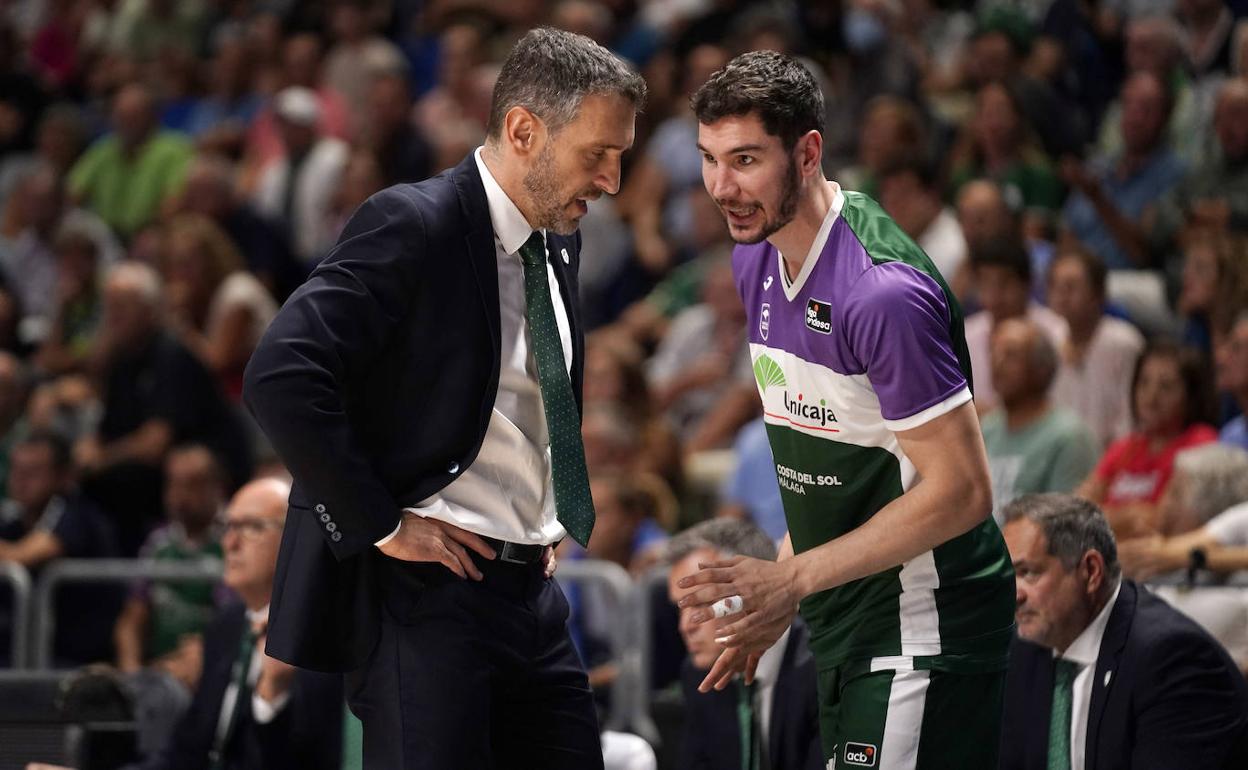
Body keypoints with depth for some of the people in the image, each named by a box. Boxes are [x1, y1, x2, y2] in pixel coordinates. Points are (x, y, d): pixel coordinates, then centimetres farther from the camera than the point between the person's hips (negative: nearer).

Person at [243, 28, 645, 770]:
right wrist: (382, 525, -19)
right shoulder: (413, 227, -13)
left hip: (529, 591, 8)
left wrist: (548, 529, 16)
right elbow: (280, 376, -23)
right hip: (428, 595, -8)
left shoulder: (559, 244, 13)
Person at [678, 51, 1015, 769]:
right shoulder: (757, 258, 8)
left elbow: (961, 491, -21)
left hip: (922, 630, -9)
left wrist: (792, 578, -19)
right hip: (850, 630, 9)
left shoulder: (883, 291, -23)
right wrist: (775, 596, 13)